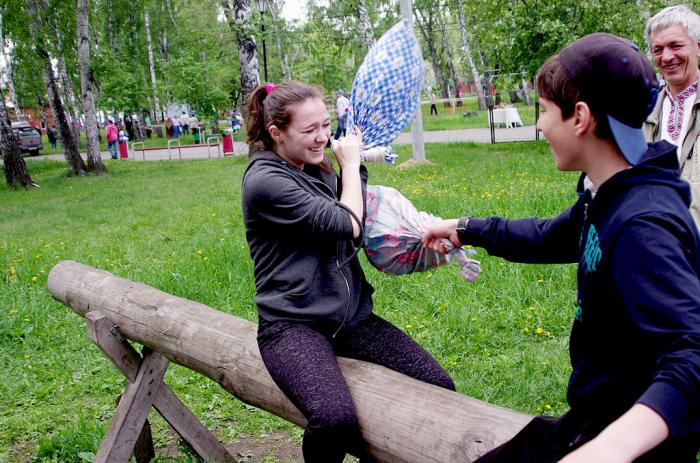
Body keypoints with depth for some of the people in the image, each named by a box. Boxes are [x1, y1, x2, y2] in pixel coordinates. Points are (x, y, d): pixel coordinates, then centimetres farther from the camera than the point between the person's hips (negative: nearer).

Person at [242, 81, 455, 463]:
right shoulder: (264, 181, -12)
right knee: (336, 419, -33)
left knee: (440, 388, -8)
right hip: (294, 325, -7)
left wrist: (354, 164, 2)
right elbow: (347, 225, -15)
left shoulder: (319, 169, 13)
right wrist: (350, 164, -3)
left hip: (352, 317, 7)